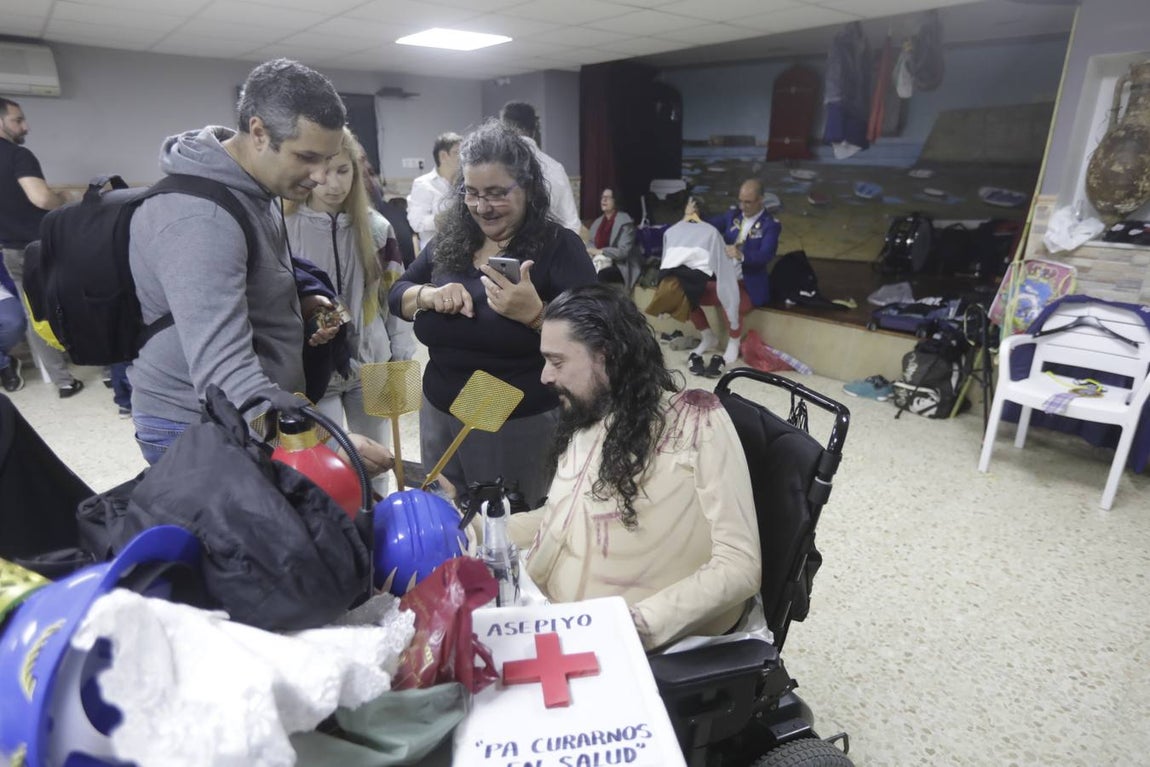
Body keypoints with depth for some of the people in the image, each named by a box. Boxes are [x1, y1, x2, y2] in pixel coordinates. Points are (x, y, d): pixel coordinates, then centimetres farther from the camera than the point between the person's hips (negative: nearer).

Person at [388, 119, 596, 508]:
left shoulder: (559, 246, -10)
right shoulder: (450, 239, 5)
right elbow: (396, 295, 11)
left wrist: (535, 312, -32)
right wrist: (429, 295, -12)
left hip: (522, 426, -5)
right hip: (440, 417, 5)